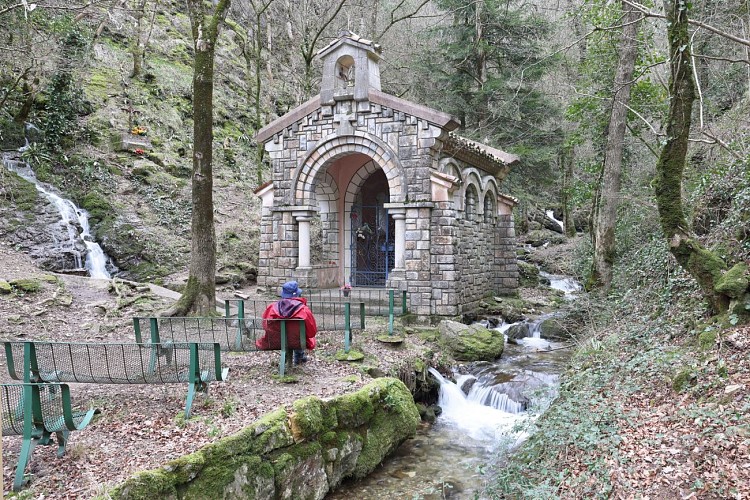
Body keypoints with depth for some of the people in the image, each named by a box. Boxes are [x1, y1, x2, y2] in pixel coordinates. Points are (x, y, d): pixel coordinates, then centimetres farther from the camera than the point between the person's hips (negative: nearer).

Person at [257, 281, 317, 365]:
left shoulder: (271, 308, -13)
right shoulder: (304, 310, -19)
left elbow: (265, 326, 2)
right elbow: (312, 331, -11)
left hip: (275, 343, 2)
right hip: (298, 343, -2)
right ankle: (299, 356, 47)